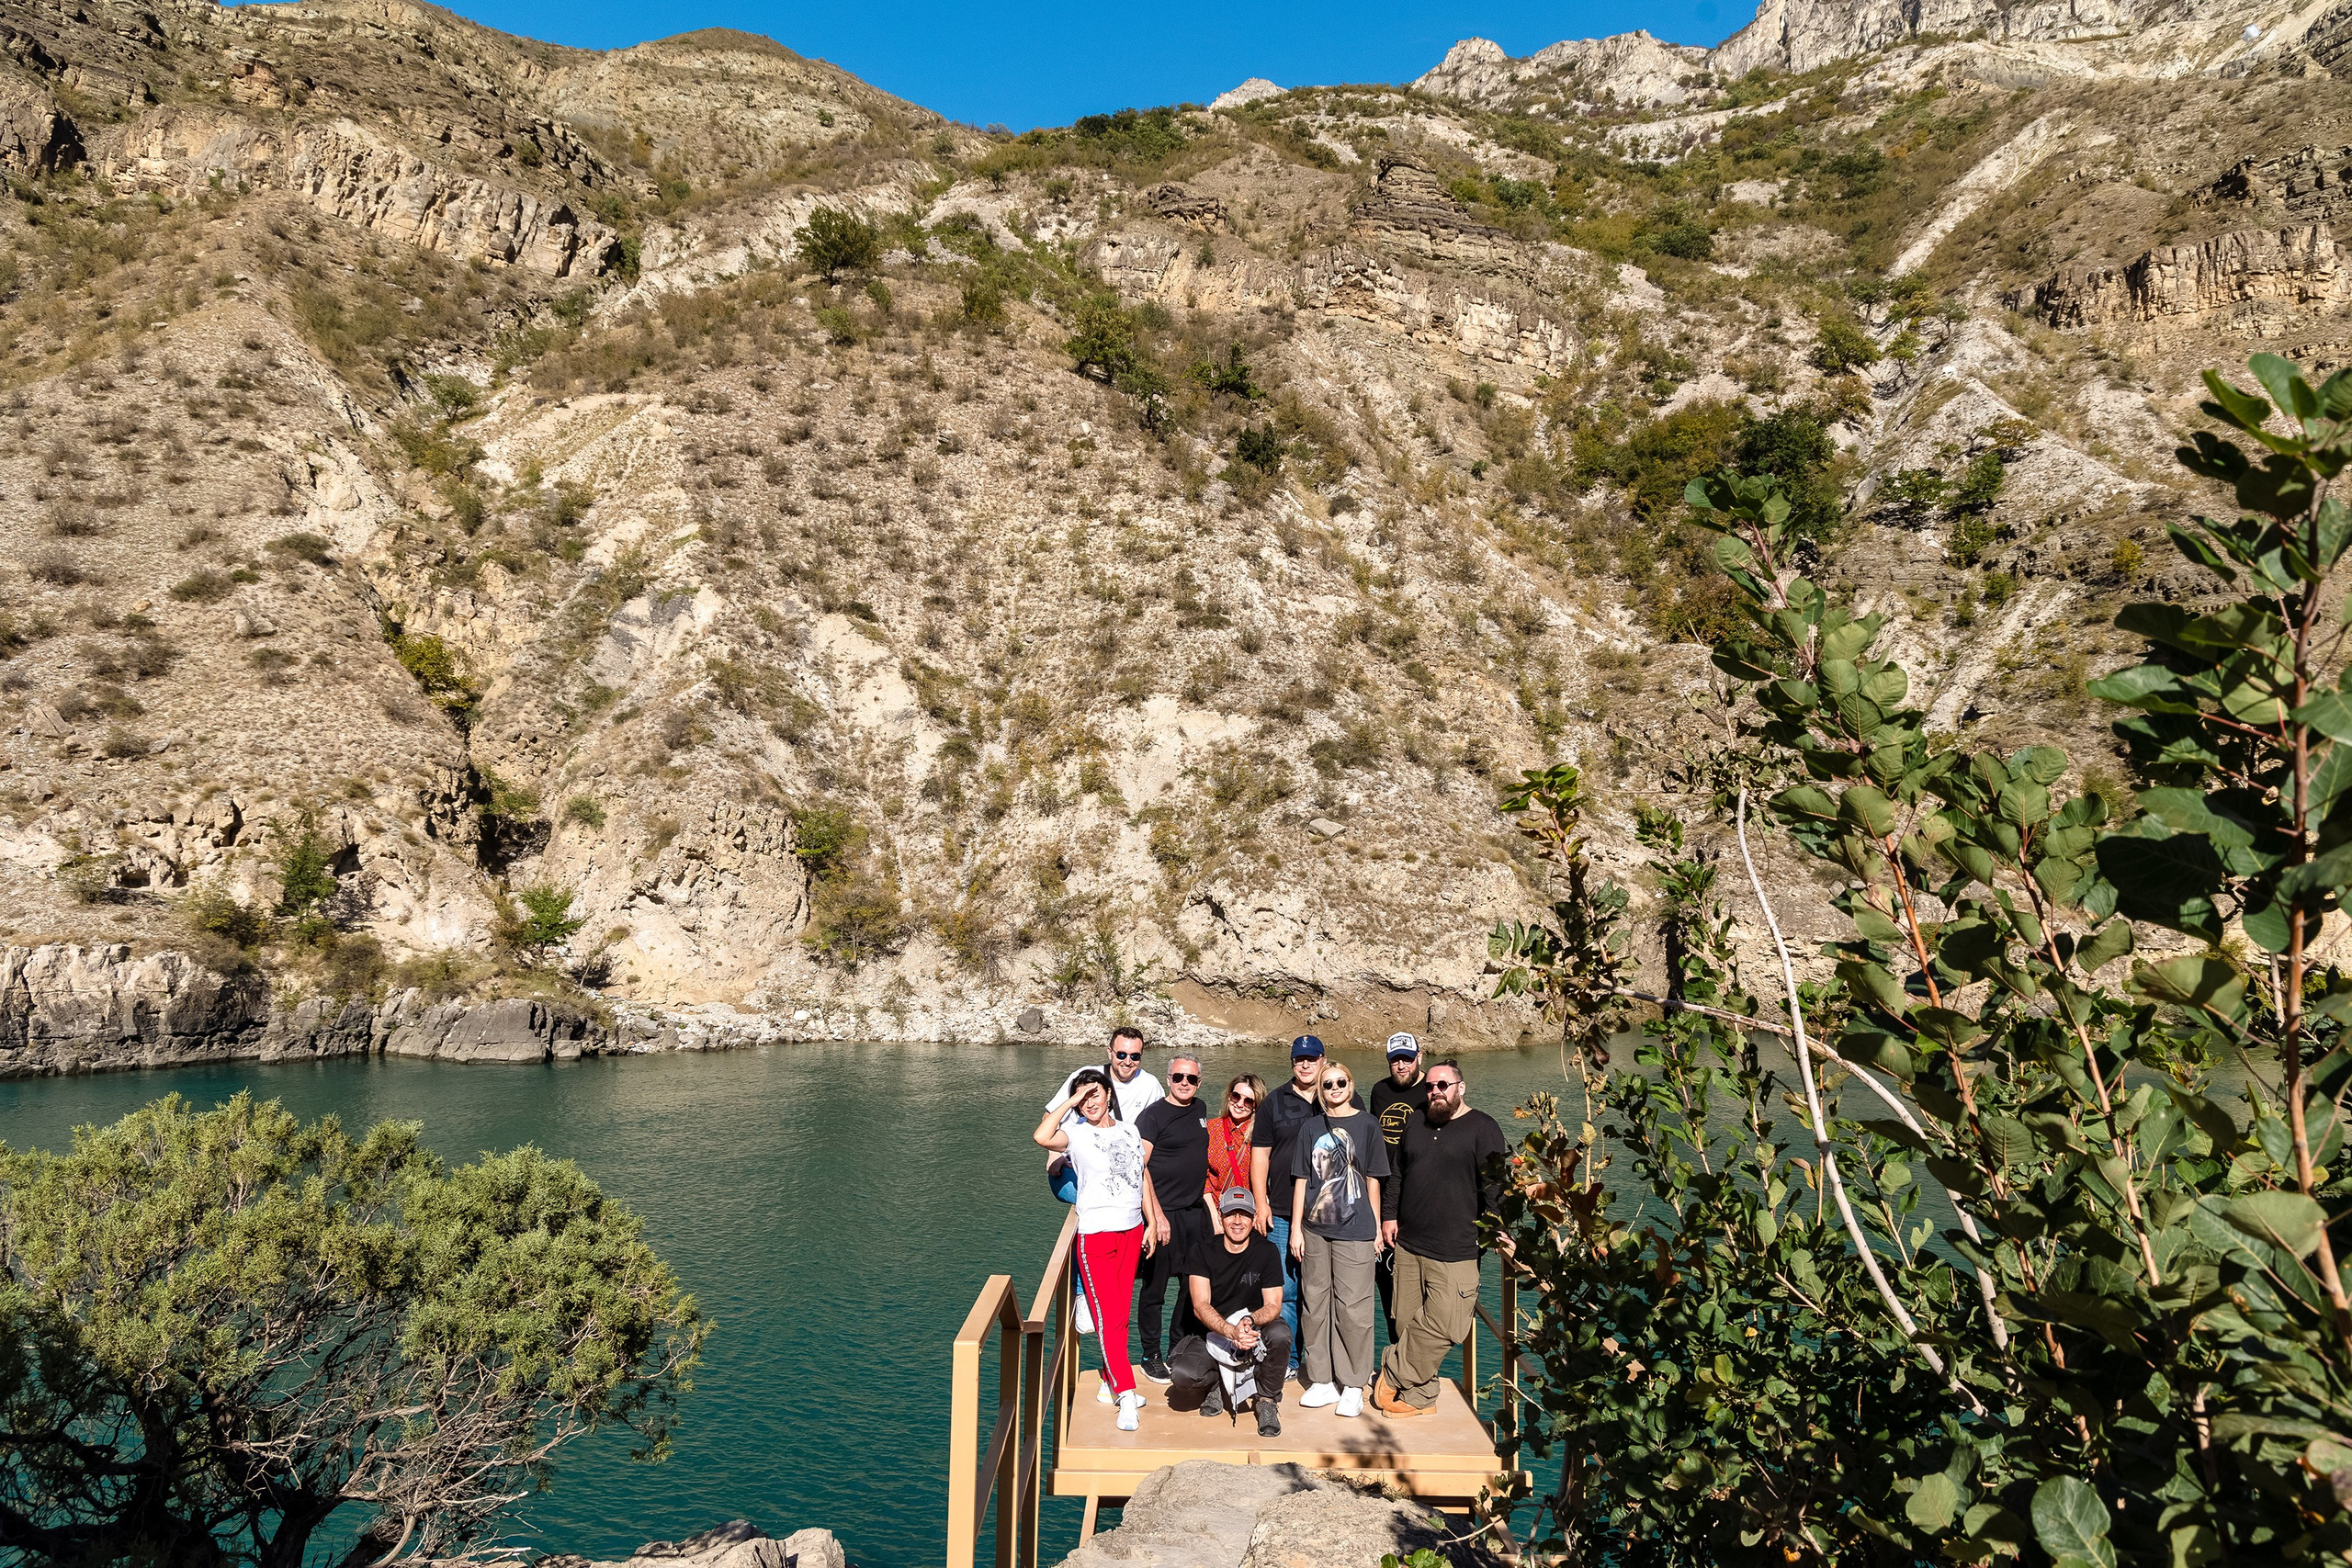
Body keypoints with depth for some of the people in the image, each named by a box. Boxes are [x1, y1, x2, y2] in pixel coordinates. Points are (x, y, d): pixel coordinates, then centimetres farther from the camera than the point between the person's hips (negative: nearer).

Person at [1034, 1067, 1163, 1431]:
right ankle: (1126, 1395, -5)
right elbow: (1041, 1137, -27)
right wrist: (1071, 1101, -19)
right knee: (1109, 1316, -7)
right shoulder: (1076, 1133, -6)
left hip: (1132, 1231, 5)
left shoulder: (1130, 1131, 10)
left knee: (1121, 1314, 12)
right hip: (1096, 1234, -5)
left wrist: (1152, 1224, 14)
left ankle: (1111, 1383, 24)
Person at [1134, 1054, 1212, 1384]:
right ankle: (1151, 1357, 14)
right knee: (1155, 1288, 2)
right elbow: (1138, 1168, -15)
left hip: (1196, 1211, 7)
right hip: (1163, 1212, -7)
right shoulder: (1154, 1114, -10)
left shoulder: (1200, 1109, 11)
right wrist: (1155, 1214, -20)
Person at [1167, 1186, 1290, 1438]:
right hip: (1213, 1335, 0)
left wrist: (1250, 1321, -31)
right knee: (1182, 1373, -28)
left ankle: (1266, 1400, -6)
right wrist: (1232, 1331, -35)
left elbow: (1273, 1305, -7)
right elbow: (1200, 1306, -15)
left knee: (1280, 1333, -33)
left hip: (1256, 1335, 0)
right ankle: (1218, 1385, 8)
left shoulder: (1266, 1251, -4)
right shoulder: (1204, 1252, -5)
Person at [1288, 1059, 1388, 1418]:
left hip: (1354, 1230, -3)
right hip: (1314, 1229, 3)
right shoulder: (1311, 1128, 8)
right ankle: (1321, 1381, 18)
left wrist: (1377, 1228, 4)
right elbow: (1301, 1180, 10)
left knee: (1352, 1308, -2)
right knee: (1315, 1305, 7)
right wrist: (1296, 1228, 6)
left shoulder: (1366, 1125, 1)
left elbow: (1373, 1180, 4)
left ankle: (1353, 1385, 10)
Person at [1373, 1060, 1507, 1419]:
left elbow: (1494, 1182, -8)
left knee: (1438, 1326, -8)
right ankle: (1418, 1395, 17)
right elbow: (1398, 1174, 22)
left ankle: (1392, 1375, 9)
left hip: (1454, 1250, -5)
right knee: (1409, 1322, 7)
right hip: (1408, 1242, 6)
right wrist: (1389, 1214, 15)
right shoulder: (1415, 1123, 16)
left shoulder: (1482, 1127, -3)